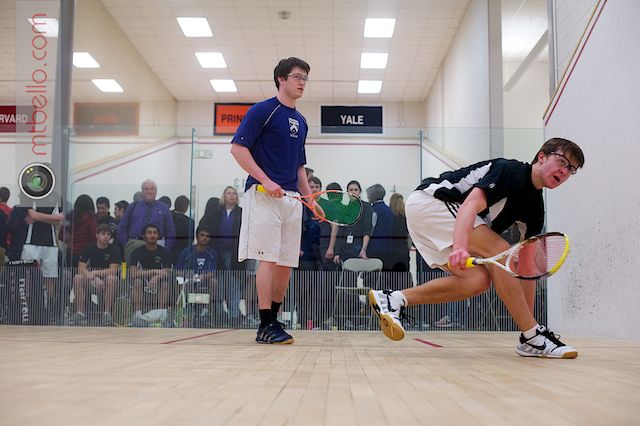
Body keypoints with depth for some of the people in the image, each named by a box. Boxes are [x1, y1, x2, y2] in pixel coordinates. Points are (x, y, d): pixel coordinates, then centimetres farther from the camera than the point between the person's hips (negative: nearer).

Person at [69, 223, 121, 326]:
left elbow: (113, 270, -16)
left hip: (106, 281, -2)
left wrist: (95, 273, -29)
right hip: (92, 280, 2)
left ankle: (107, 313, -29)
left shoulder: (114, 250, -5)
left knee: (112, 279, -35)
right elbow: (81, 269, -7)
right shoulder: (89, 248, 2)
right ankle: (80, 313, -25)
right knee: (77, 278, -26)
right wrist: (94, 279, -26)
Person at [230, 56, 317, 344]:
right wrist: (265, 180, -18)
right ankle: (265, 326, -5)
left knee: (287, 263, 5)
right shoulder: (262, 110, -1)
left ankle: (273, 321, 15)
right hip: (264, 194, -7)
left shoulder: (301, 122, 21)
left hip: (292, 197, 7)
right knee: (269, 258, -10)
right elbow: (237, 148, -9)